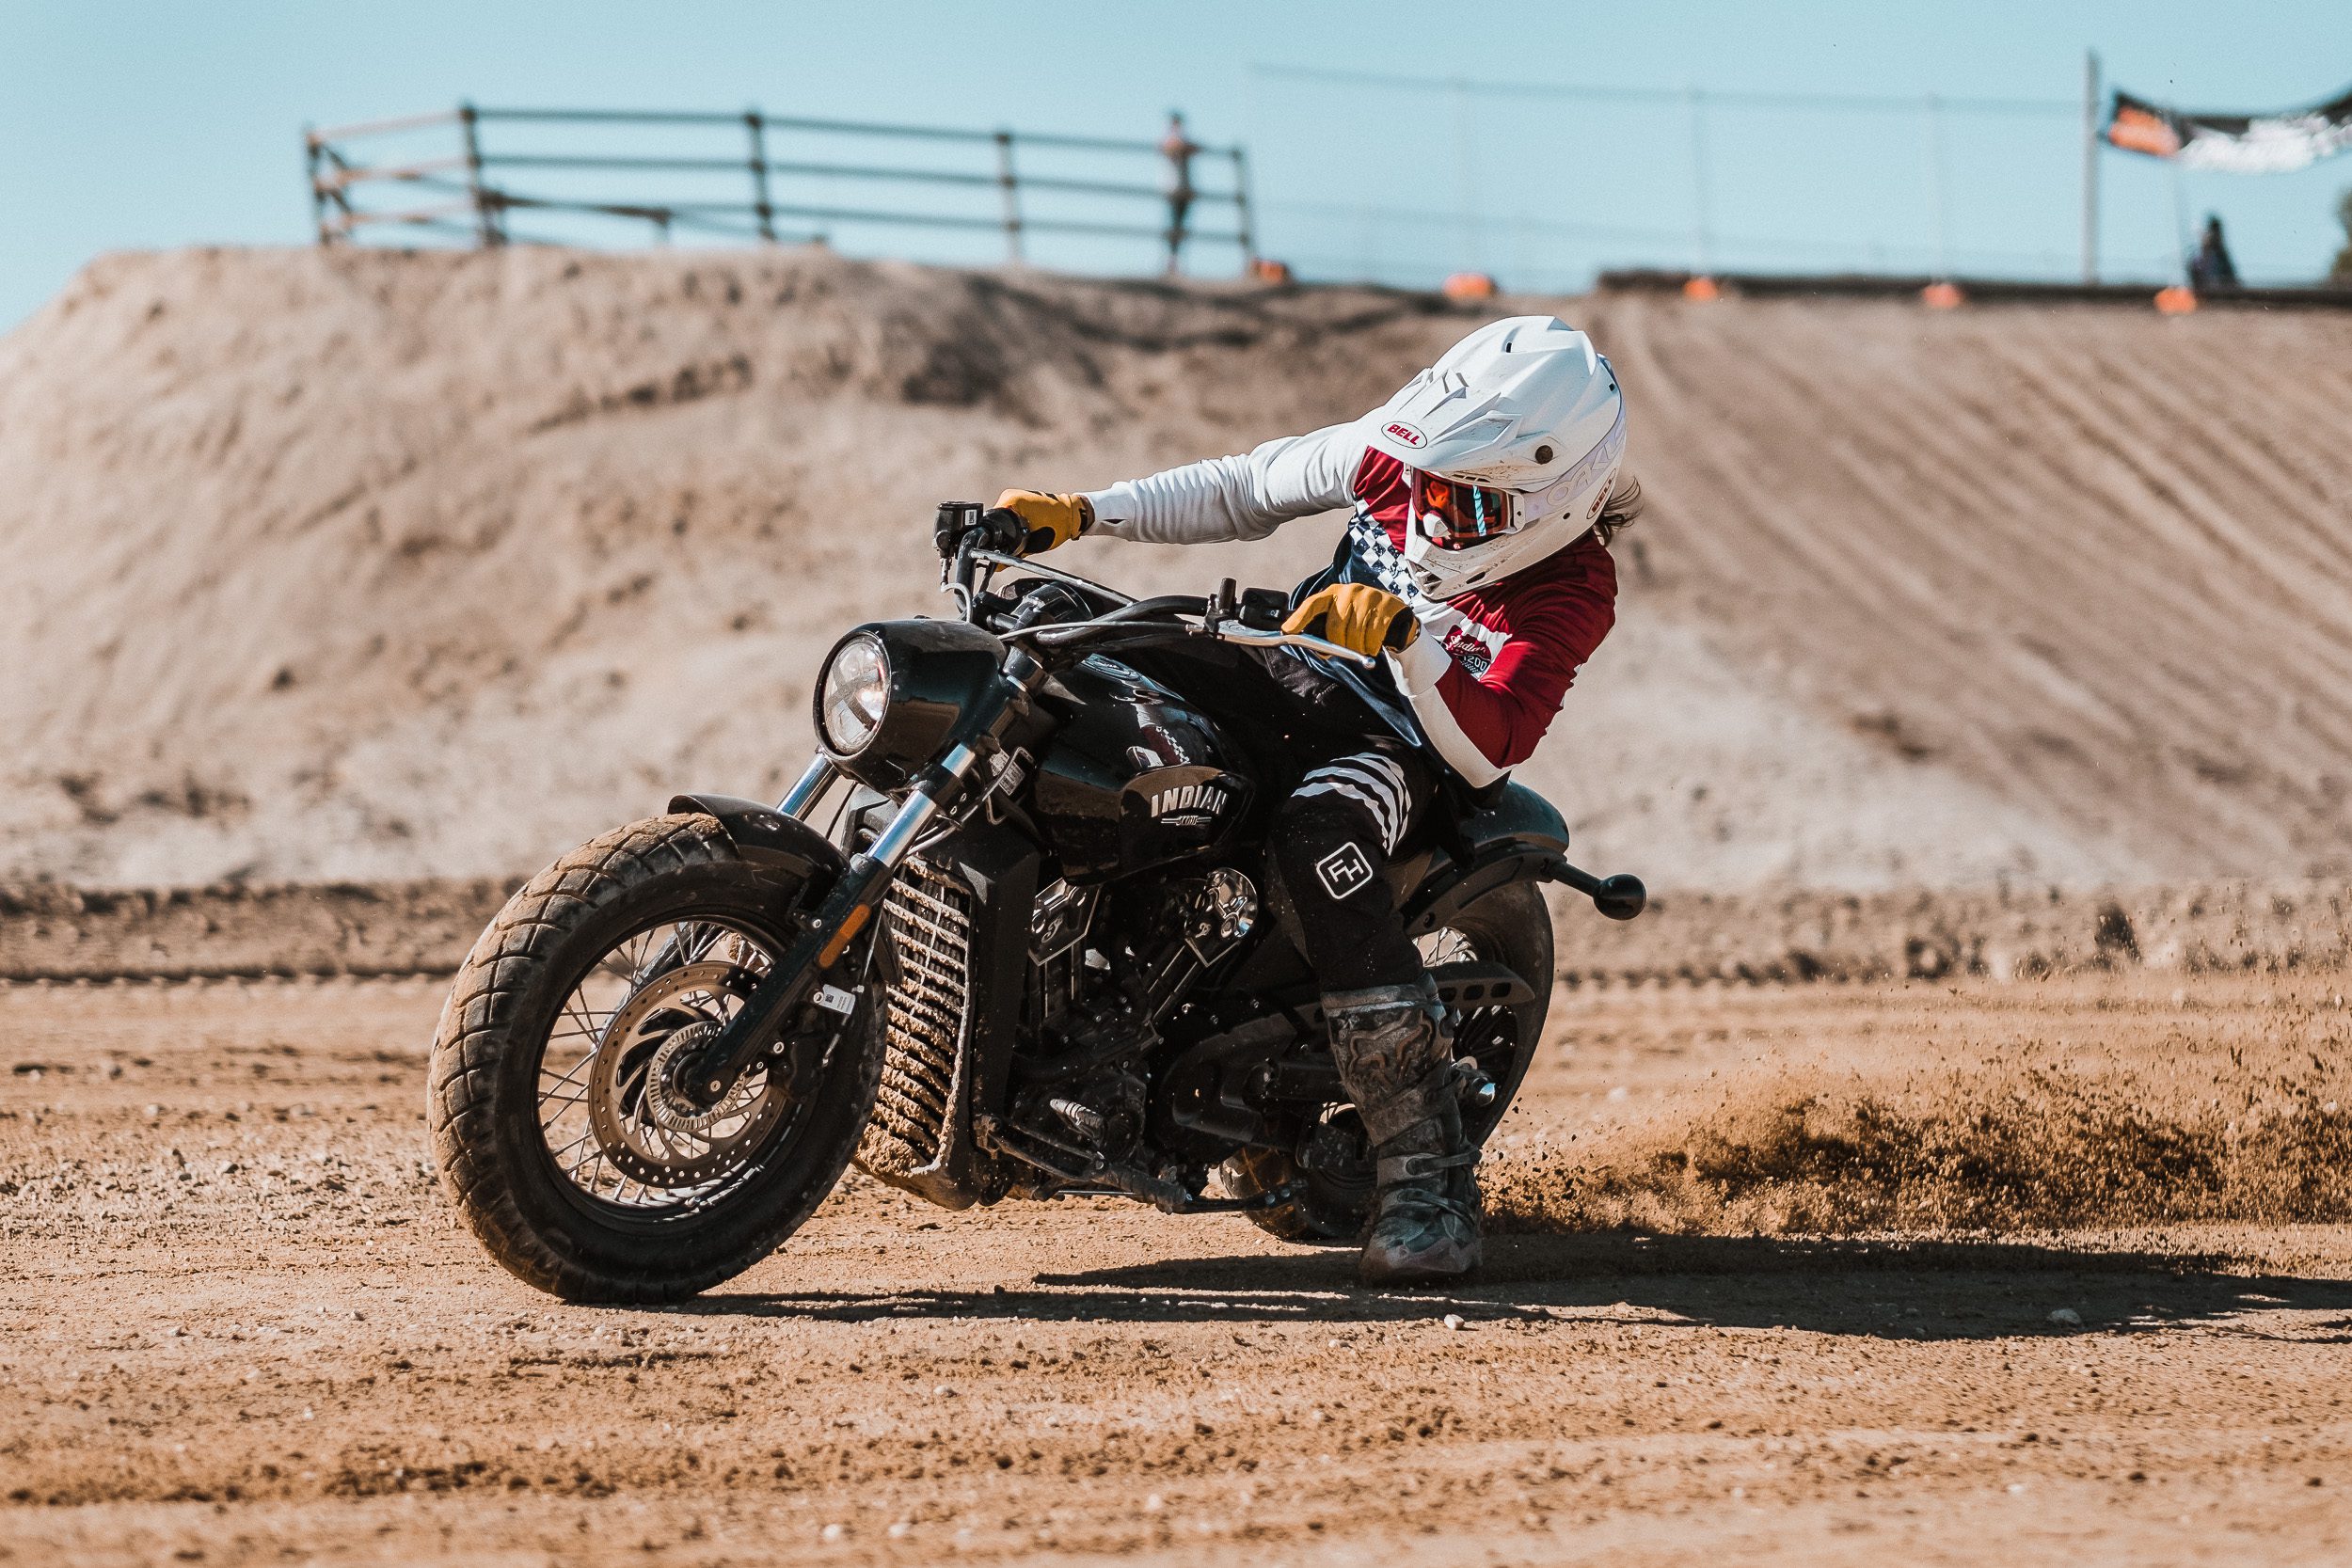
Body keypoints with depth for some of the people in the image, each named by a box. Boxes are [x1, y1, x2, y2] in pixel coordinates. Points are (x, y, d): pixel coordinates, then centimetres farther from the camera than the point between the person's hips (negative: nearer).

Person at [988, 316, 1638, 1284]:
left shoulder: (1569, 594, -20)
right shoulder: (1392, 456, -8)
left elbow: (1485, 754, -28)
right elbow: (1244, 491, 6)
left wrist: (1404, 636, -43)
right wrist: (1078, 512, -4)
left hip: (1410, 746, -6)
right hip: (1288, 669, 7)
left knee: (1321, 834, -41)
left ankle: (1426, 1168, -38)